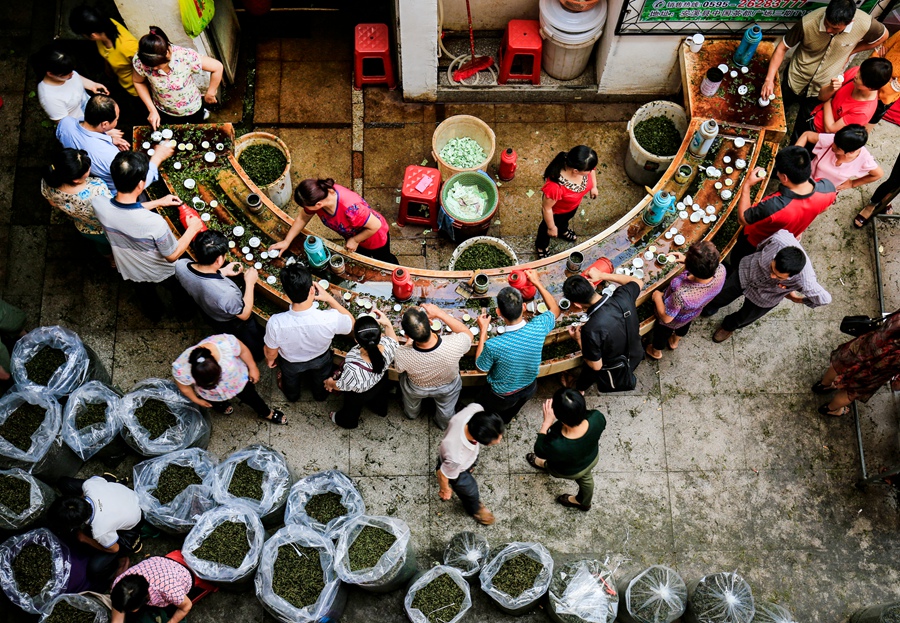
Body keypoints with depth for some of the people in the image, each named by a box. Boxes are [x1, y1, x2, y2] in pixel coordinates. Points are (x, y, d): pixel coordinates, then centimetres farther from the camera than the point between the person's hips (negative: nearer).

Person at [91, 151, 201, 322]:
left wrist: (158, 202, -1)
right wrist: (192, 229, -14)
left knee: (146, 296, 37)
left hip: (130, 270, 4)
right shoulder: (155, 223, -45)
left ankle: (154, 314, 66)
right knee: (179, 291, 33)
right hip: (162, 273, -4)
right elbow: (172, 255, -25)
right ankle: (185, 312, 62)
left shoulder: (99, 205, -30)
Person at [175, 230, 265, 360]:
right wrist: (250, 283, -19)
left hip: (207, 315, 6)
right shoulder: (226, 293, -48)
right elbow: (244, 315, -25)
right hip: (233, 324, -6)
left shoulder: (180, 265, -32)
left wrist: (222, 272, -10)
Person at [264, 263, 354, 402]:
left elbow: (270, 352, -21)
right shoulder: (331, 319, -46)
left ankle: (292, 396, 65)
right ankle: (321, 395, 64)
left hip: (291, 363, 0)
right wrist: (329, 299, -24)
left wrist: (270, 360, 3)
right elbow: (351, 322, -18)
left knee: (291, 380, 38)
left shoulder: (276, 323, -45)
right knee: (321, 381, 37)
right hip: (321, 360, 0)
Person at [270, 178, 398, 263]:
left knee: (384, 261, 27)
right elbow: (303, 218, -9)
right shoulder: (319, 195, -28)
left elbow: (375, 225, -36)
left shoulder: (350, 208, -50)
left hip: (376, 238, -5)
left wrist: (355, 240, -25)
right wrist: (286, 241, -9)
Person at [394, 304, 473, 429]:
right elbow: (468, 334, -18)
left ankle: (412, 414, 69)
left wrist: (410, 338, -9)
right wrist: (440, 313, -24)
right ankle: (443, 424, 65)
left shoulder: (402, 355, -44)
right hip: (448, 387, 0)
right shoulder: (455, 345, -46)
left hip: (416, 389, 0)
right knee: (446, 412, 36)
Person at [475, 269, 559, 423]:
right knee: (507, 415, 38)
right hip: (530, 388, 4)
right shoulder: (538, 327, -33)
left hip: (502, 396, -4)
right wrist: (537, 283, -2)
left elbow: (481, 367, -17)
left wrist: (483, 331, -14)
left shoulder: (493, 345, -42)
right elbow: (555, 310, -7)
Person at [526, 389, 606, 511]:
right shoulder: (597, 417, -39)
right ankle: (584, 502, 68)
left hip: (569, 472, -3)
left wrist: (546, 423, -31)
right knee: (585, 478, 37)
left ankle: (544, 465, 69)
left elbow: (539, 450, -24)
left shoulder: (556, 446, -49)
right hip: (592, 457, 3)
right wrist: (579, 406, -15)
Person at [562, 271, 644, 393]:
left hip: (614, 371, -4)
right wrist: (602, 275, -4)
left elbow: (596, 366, -25)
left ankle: (579, 387, 62)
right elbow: (638, 282, -2)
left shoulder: (591, 329, -41)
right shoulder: (623, 296, -28)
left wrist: (578, 340, -13)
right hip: (636, 357, 4)